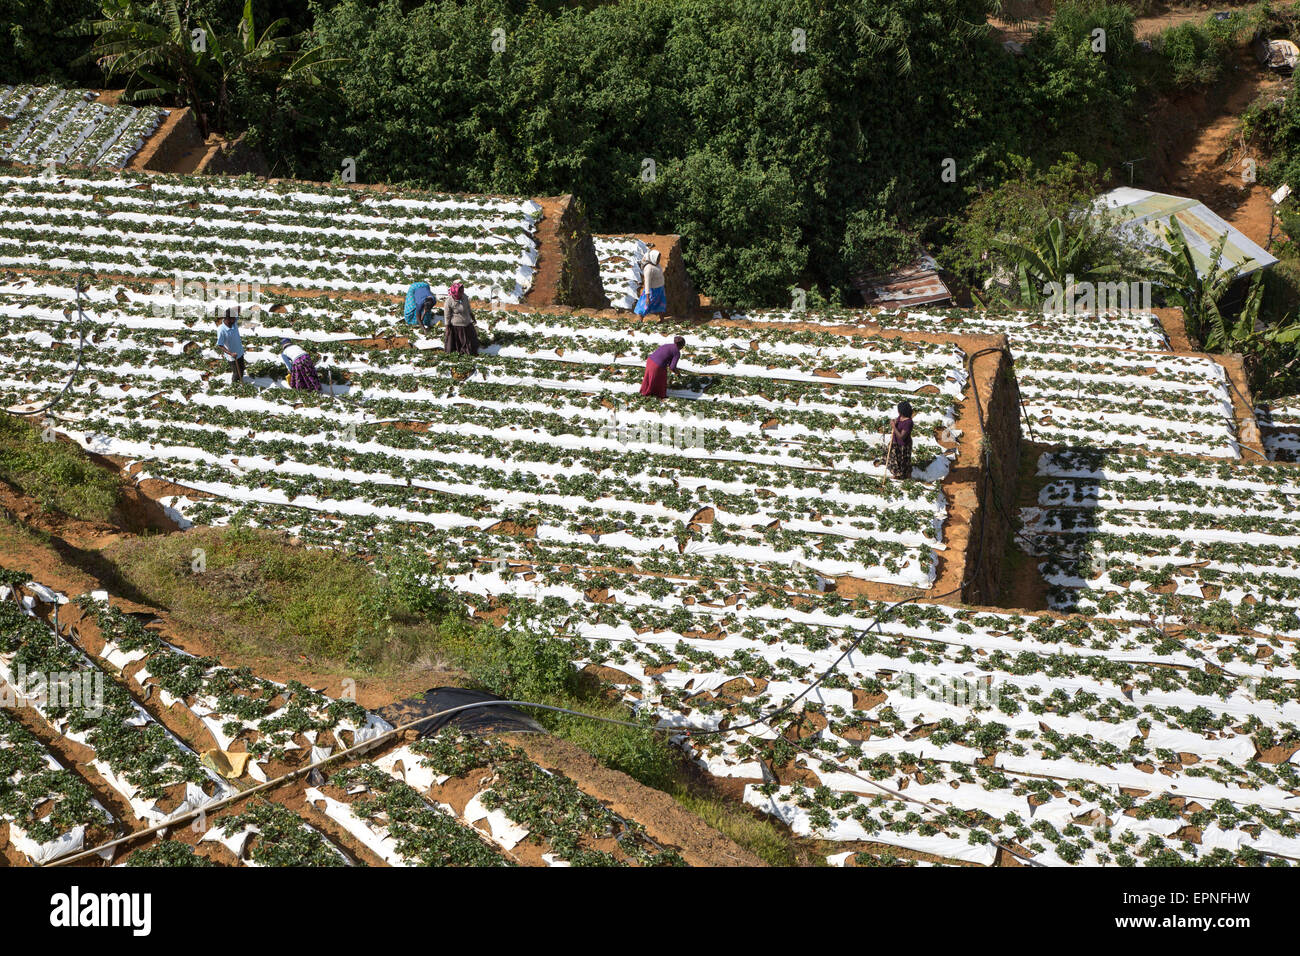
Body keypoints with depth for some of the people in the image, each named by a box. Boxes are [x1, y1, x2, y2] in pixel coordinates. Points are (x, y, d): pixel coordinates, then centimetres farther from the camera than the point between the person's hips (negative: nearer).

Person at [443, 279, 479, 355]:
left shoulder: (465, 297, -8)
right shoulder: (449, 302, -25)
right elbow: (447, 316, -16)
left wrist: (472, 316, 21)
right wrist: (447, 327, -12)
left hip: (467, 323, 6)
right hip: (456, 326, -6)